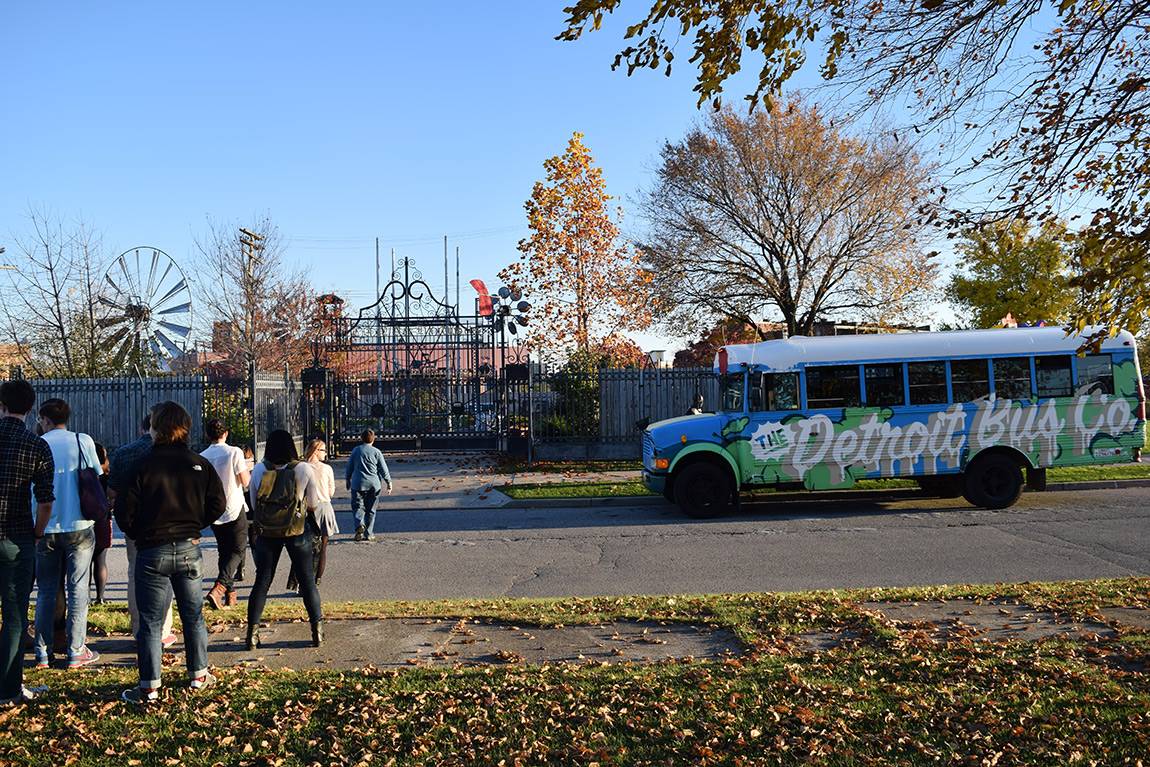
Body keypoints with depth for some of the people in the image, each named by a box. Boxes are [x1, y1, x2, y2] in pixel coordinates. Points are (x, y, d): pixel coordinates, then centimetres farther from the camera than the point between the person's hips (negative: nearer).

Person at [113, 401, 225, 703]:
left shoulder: (145, 465, -11)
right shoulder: (200, 464, -2)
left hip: (151, 552, -3)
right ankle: (199, 675, 23)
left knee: (150, 622, 6)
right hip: (189, 550, 3)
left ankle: (149, 687, 9)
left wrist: (138, 536, 8)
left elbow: (124, 510, -9)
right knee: (193, 616, 15)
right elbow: (218, 504, -1)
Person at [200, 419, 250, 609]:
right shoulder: (234, 452, -12)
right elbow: (245, 482, -11)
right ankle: (218, 588, -17)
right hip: (234, 510, -4)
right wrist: (248, 471, 9)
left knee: (224, 552, 16)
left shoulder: (202, 457, 0)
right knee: (238, 551, 2)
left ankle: (230, 595, 19)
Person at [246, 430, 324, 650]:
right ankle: (317, 630, 12)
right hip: (296, 532, -1)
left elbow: (254, 504, 4)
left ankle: (252, 632, 13)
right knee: (307, 581, 9)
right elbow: (313, 505, -3)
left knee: (262, 582, 12)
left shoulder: (259, 470, -4)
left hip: (266, 532, 2)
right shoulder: (304, 469, -9)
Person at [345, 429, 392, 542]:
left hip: (358, 483, 0)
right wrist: (389, 482, 10)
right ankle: (368, 534, 9)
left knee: (358, 506, 5)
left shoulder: (356, 450, 3)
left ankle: (359, 524, -22)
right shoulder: (376, 452, -1)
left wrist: (347, 480, 23)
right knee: (370, 509, 8)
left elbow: (349, 467, 10)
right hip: (373, 484, 0)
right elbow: (384, 469, 1)